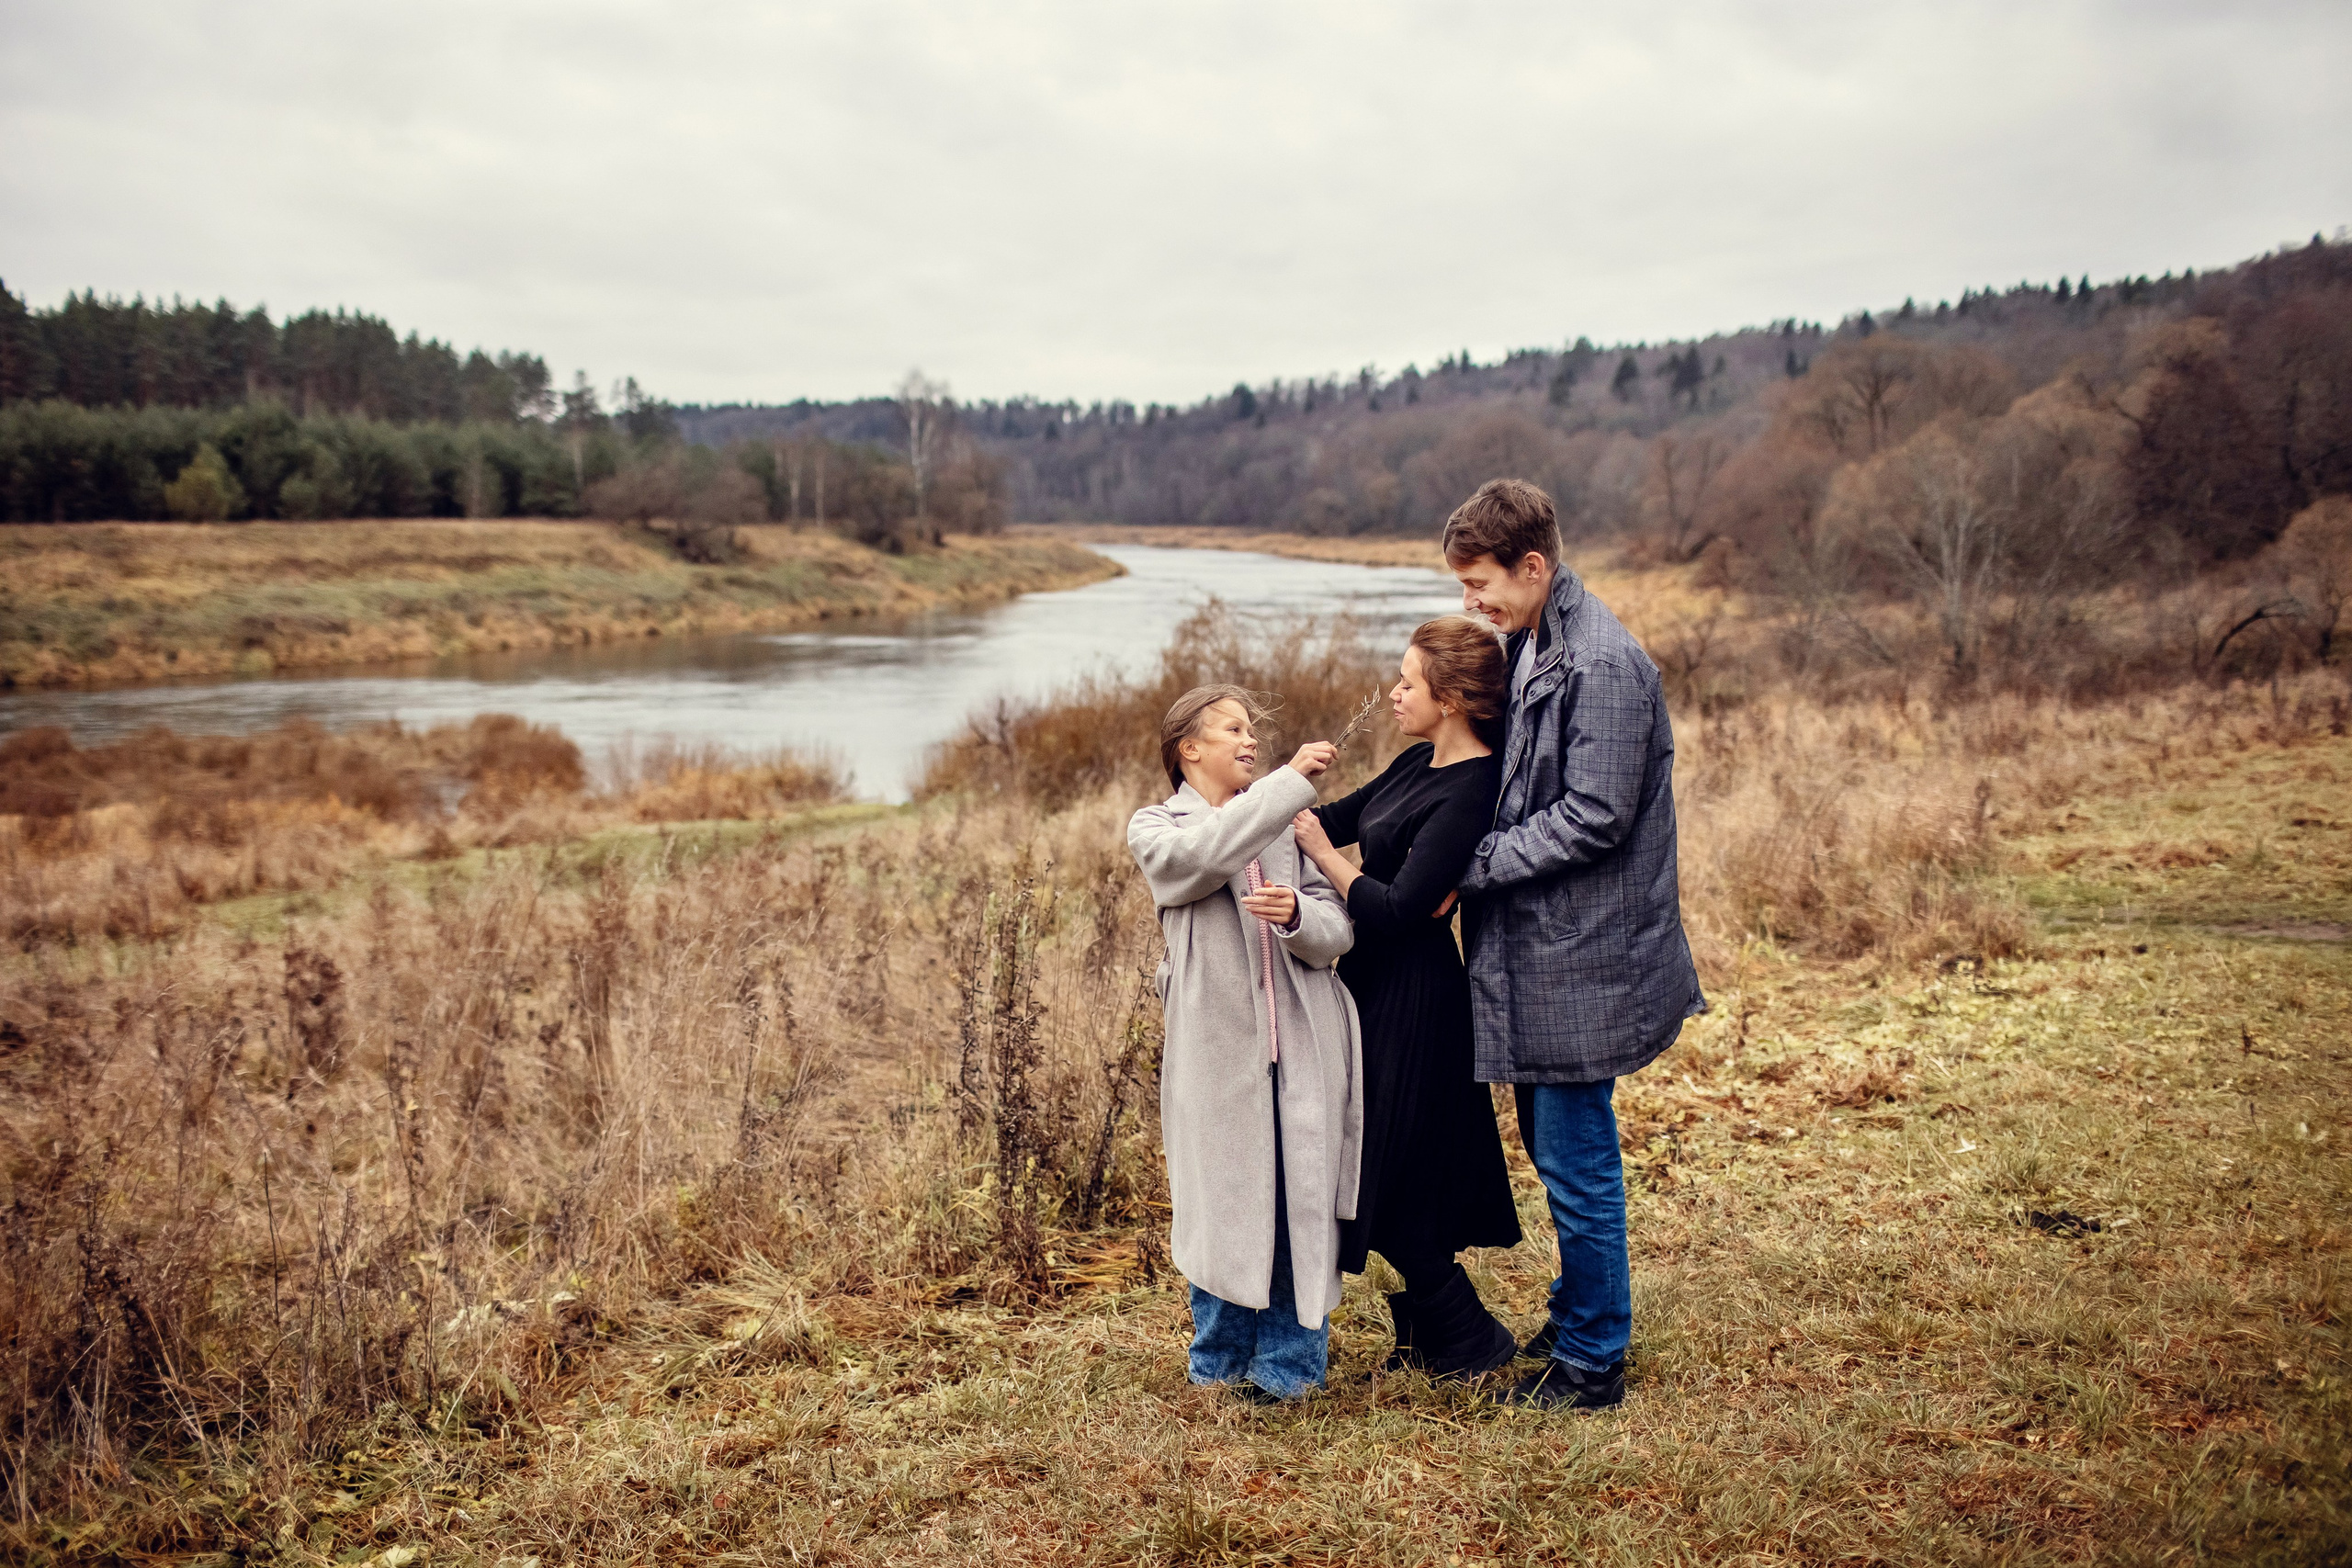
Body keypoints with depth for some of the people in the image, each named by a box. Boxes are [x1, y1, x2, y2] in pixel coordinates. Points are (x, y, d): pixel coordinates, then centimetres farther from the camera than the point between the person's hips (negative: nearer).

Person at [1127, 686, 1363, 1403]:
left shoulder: (1283, 825, 12)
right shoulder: (1156, 829, 4)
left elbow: (1338, 932, 4)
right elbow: (1205, 854, -20)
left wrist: (1298, 914, -18)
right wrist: (1291, 780, -18)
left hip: (1300, 1048, 2)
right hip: (1218, 1047, -2)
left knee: (1301, 1206, 4)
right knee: (1223, 1205, 6)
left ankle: (1289, 1364, 18)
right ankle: (1219, 1365, 23)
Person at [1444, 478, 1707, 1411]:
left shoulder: (1603, 664, -19)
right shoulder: (1526, 647, 10)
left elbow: (1594, 817, -22)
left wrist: (1472, 863, -16)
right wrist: (1467, 856, 1)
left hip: (1580, 955, -9)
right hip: (1536, 949, 9)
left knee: (1577, 1160, 1)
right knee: (1553, 1148, 20)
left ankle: (1591, 1361, 16)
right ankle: (1577, 1317, 36)